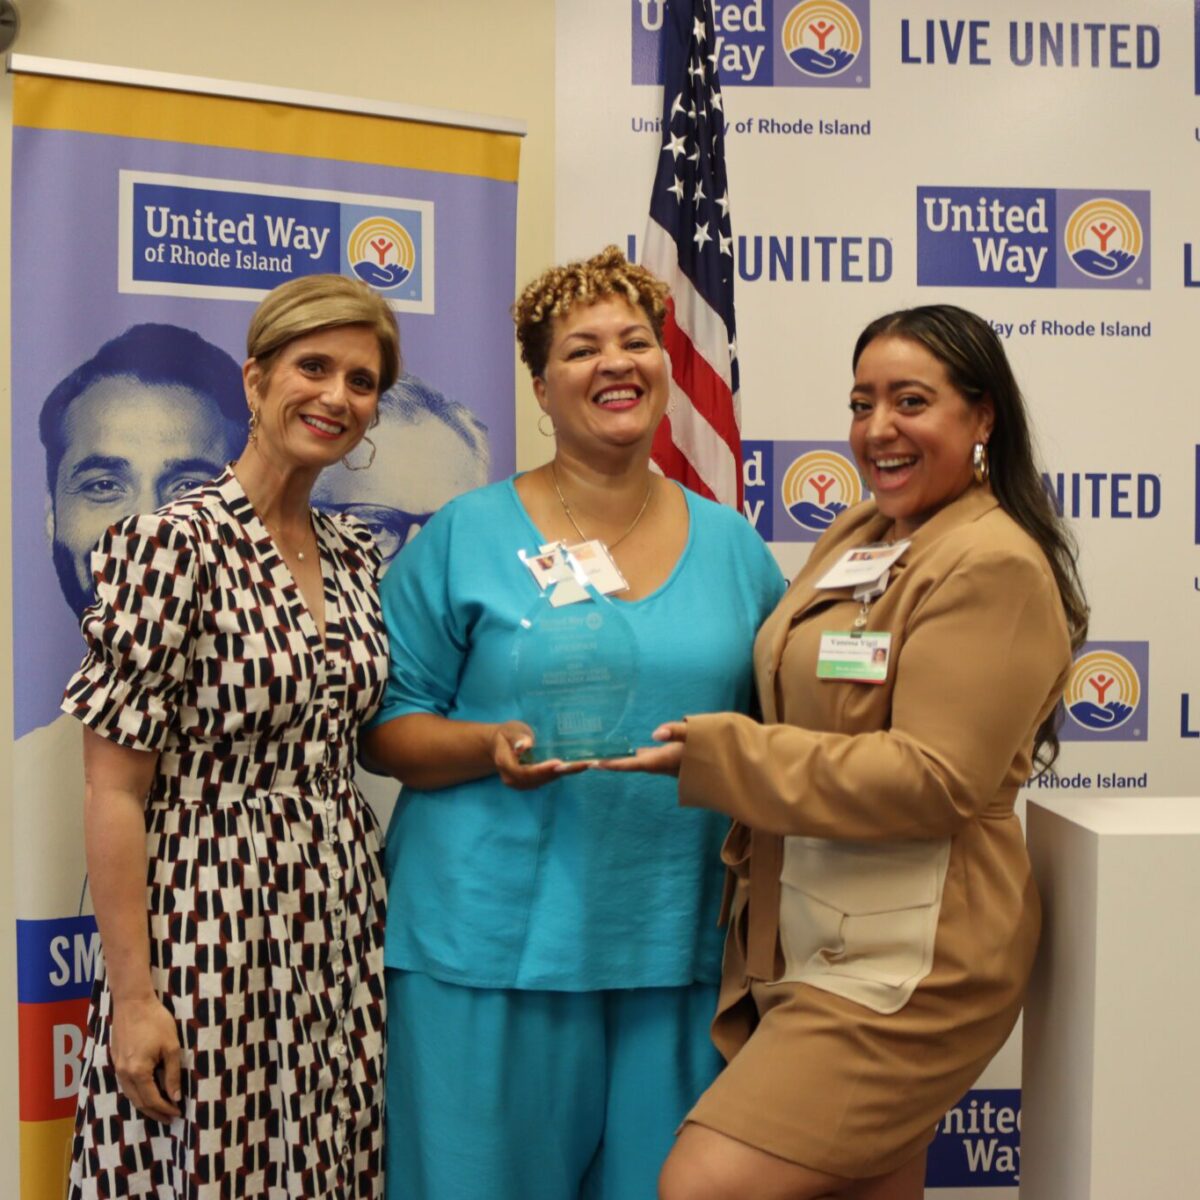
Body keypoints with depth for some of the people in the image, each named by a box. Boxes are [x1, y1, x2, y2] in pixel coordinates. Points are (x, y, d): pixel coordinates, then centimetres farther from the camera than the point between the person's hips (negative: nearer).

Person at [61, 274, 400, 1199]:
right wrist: (133, 998, -14)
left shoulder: (354, 557, 7)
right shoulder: (171, 543, -13)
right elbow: (114, 792, -13)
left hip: (340, 932, 6)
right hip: (212, 930, -6)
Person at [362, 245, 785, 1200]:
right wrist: (493, 748, -18)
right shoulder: (468, 537, -1)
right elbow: (385, 725, -1)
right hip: (489, 942, -2)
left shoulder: (733, 547, 9)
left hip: (677, 942, 3)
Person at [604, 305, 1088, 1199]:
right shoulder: (862, 533, 11)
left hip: (907, 961, -8)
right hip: (804, 940, 8)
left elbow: (931, 780, -22)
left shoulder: (993, 564, -14)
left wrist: (714, 752, -20)